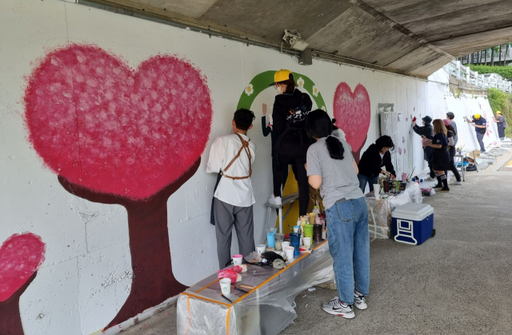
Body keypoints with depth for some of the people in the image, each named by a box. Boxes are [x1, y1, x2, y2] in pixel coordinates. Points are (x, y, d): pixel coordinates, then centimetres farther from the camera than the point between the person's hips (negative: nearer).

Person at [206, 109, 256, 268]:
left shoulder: (222, 141, -8)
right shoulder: (251, 145, 6)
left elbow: (212, 168, -9)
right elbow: (247, 167, 10)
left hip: (225, 195, -3)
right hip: (244, 196, 3)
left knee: (224, 237, 8)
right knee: (246, 238, 12)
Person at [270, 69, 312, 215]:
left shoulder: (280, 101, -11)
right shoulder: (305, 98, 5)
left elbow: (278, 129, -12)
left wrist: (272, 127, 7)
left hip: (286, 145, -4)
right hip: (303, 144, 4)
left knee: (278, 168, 28)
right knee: (303, 181, 6)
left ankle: (276, 197, 31)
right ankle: (303, 216, 10)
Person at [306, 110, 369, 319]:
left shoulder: (314, 149, -6)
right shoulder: (343, 143, 13)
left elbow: (316, 183, -9)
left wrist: (309, 171, 9)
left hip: (339, 206, -7)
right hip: (359, 201, 7)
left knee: (342, 255, 6)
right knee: (361, 251, 17)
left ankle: (345, 304, 19)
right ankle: (361, 295, 33)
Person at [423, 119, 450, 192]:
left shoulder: (439, 135, -20)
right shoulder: (442, 134, 11)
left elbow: (439, 146, -26)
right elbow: (436, 142, 22)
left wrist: (428, 144, -19)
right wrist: (426, 139, 25)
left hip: (441, 155, -10)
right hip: (442, 154, 10)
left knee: (440, 171, -5)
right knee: (435, 169, 22)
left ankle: (446, 187, 0)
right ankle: (440, 183, 34)